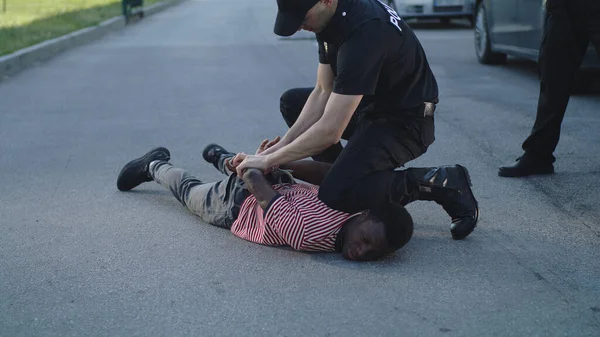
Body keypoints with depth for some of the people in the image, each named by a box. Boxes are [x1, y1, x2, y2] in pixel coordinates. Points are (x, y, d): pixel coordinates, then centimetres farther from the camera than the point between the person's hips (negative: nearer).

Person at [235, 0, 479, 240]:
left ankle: (442, 182, -9)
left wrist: (269, 160, -22)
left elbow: (330, 131, -33)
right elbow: (323, 93, 2)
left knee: (335, 195, -24)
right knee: (292, 102, 11)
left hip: (405, 121, -9)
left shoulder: (363, 32, -33)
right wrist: (280, 146, -5)